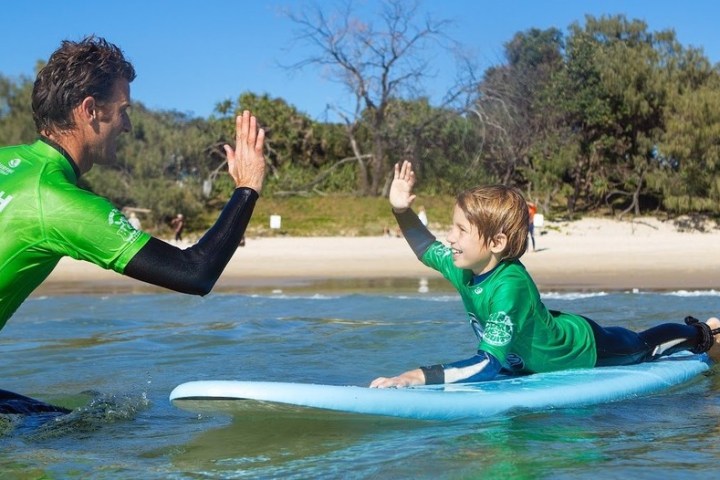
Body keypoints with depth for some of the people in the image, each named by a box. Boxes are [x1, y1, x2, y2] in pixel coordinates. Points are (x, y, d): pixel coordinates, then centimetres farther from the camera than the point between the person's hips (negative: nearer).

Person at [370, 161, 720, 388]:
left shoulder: (509, 286, -46)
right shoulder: (463, 267, -23)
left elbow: (488, 364, -52)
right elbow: (427, 250, 0)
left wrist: (420, 376, -60)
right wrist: (401, 210, -17)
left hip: (582, 347, -6)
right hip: (550, 333, 7)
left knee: (642, 347, 22)